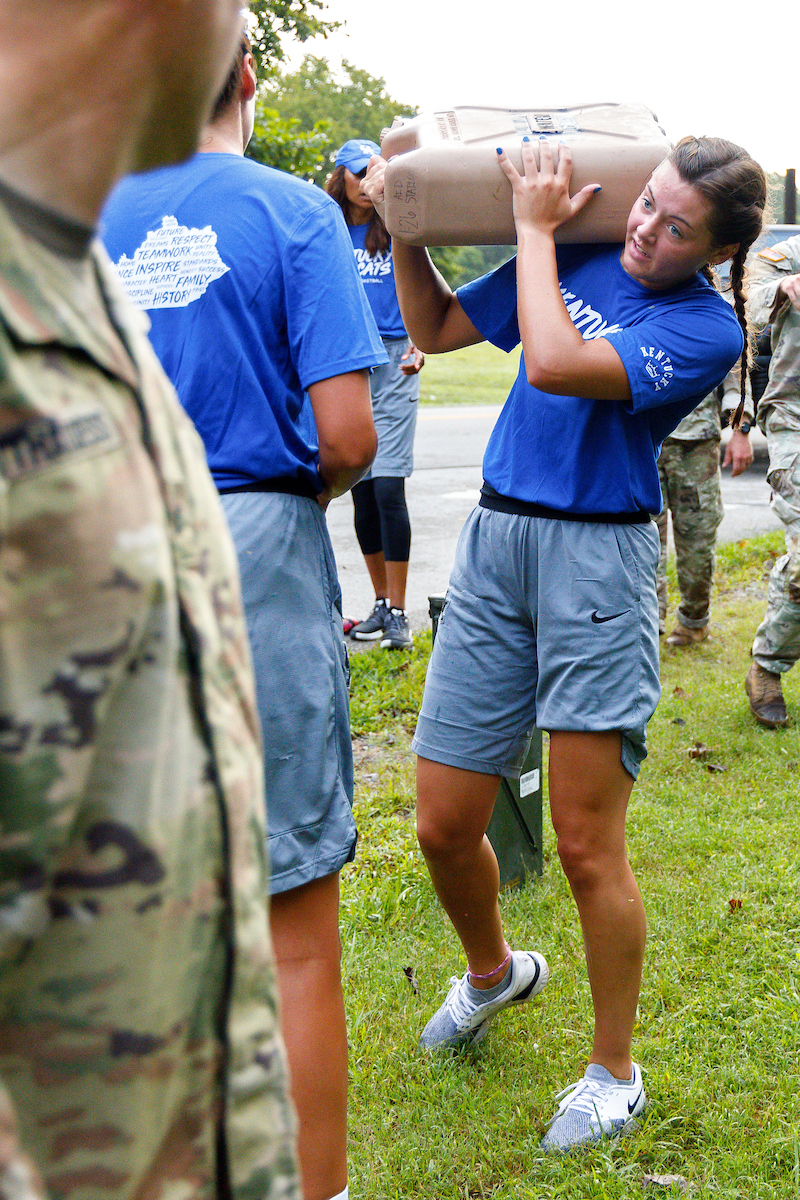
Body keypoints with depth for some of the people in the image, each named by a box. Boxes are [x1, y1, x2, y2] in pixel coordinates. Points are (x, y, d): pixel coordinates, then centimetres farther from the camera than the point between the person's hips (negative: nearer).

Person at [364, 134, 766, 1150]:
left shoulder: (707, 328, -5)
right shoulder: (576, 257, 11)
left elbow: (554, 364, -20)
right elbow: (434, 329, 21)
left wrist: (534, 226, -7)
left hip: (598, 554, -5)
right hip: (494, 538, 5)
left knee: (585, 844, -3)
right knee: (443, 825, 7)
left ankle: (614, 1070, 20)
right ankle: (493, 970, 40)